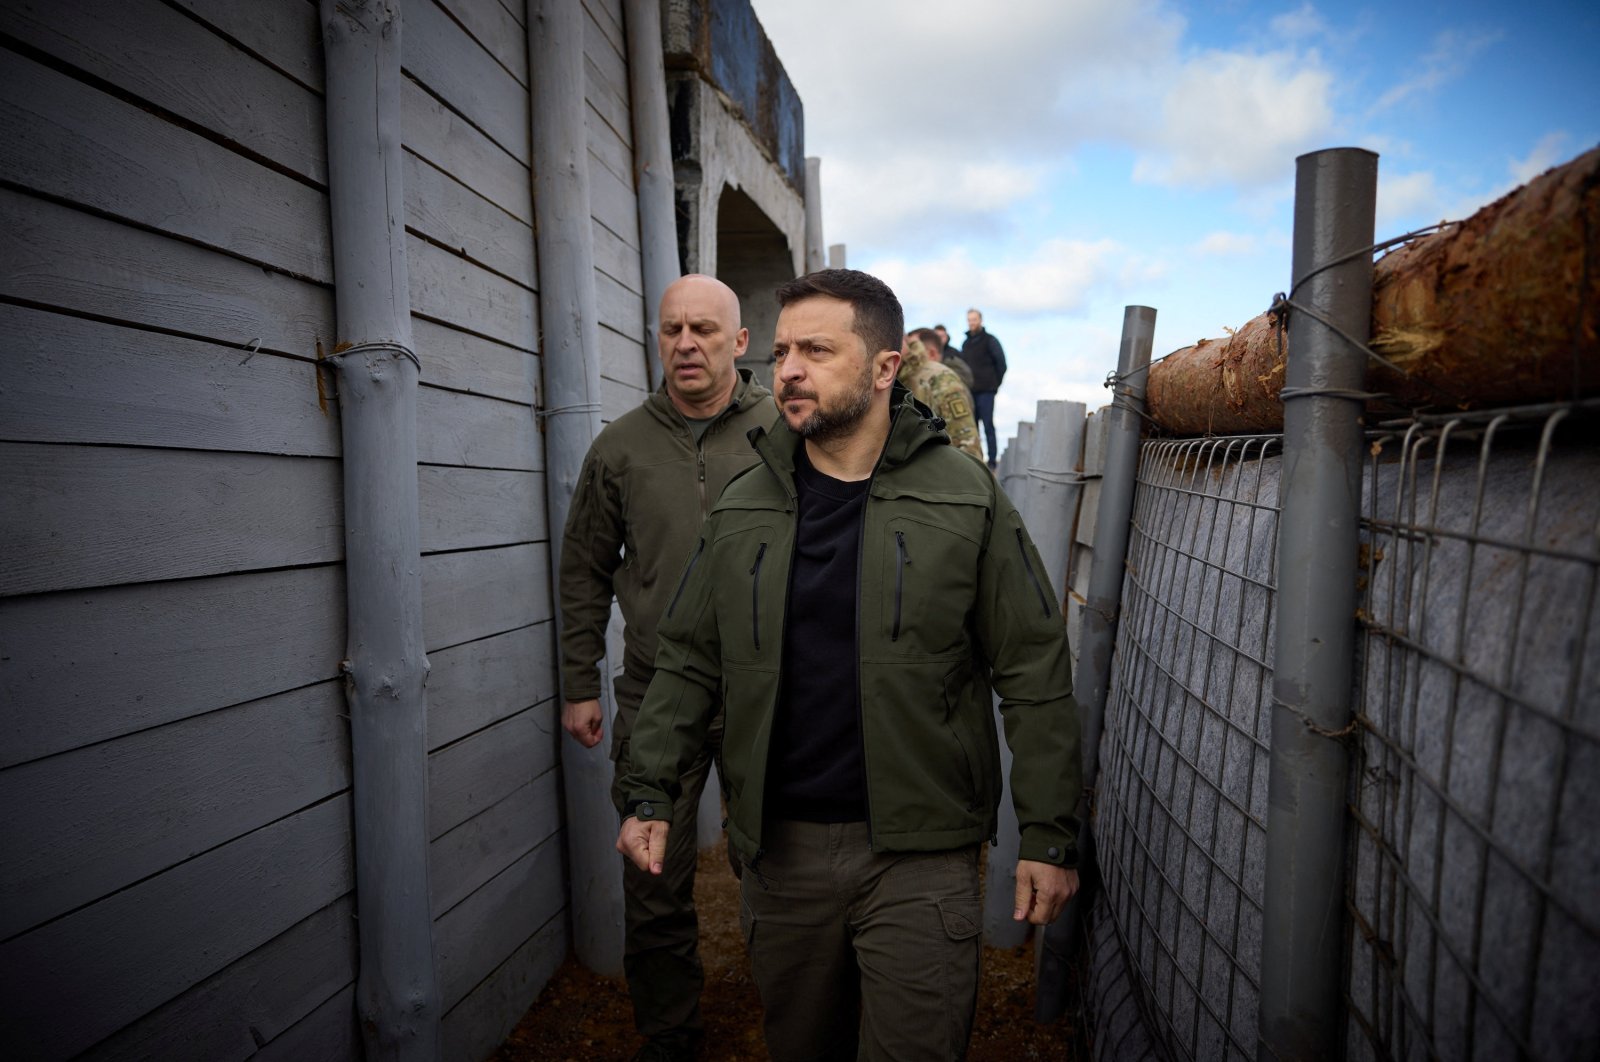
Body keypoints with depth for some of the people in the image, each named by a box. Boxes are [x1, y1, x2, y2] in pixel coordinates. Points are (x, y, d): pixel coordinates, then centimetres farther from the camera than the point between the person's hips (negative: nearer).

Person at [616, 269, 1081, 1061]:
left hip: (919, 854, -3)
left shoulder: (964, 499, -5)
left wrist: (1048, 834, -5)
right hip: (779, 849, 4)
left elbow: (1033, 674, -4)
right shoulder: (740, 511, 4)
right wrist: (650, 794, 0)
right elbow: (689, 662, 9)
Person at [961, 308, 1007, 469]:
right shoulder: (965, 344, 17)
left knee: (988, 425, -7)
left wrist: (995, 383, -1)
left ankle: (993, 459, -4)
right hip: (970, 391, 6)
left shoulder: (989, 340, 1)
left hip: (985, 391, -6)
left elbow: (1001, 363, 0)